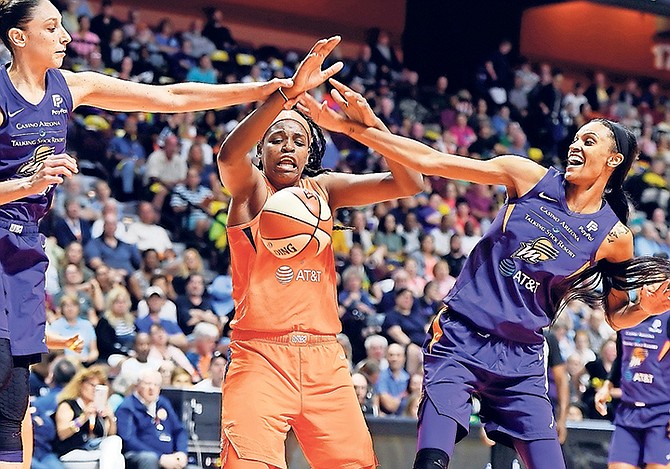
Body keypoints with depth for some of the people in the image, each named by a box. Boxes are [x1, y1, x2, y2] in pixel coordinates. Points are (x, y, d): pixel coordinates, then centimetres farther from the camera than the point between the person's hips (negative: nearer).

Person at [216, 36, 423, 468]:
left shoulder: (323, 188, 14)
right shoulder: (249, 187, 5)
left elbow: (410, 184, 6)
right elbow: (229, 154, -20)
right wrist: (289, 94, -29)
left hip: (324, 359, 4)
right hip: (260, 355, -4)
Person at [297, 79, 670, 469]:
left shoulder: (614, 237, 1)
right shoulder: (531, 177, -1)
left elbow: (616, 315, 13)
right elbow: (431, 161, -4)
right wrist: (354, 128, -11)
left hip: (521, 359, 2)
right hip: (461, 338, -2)